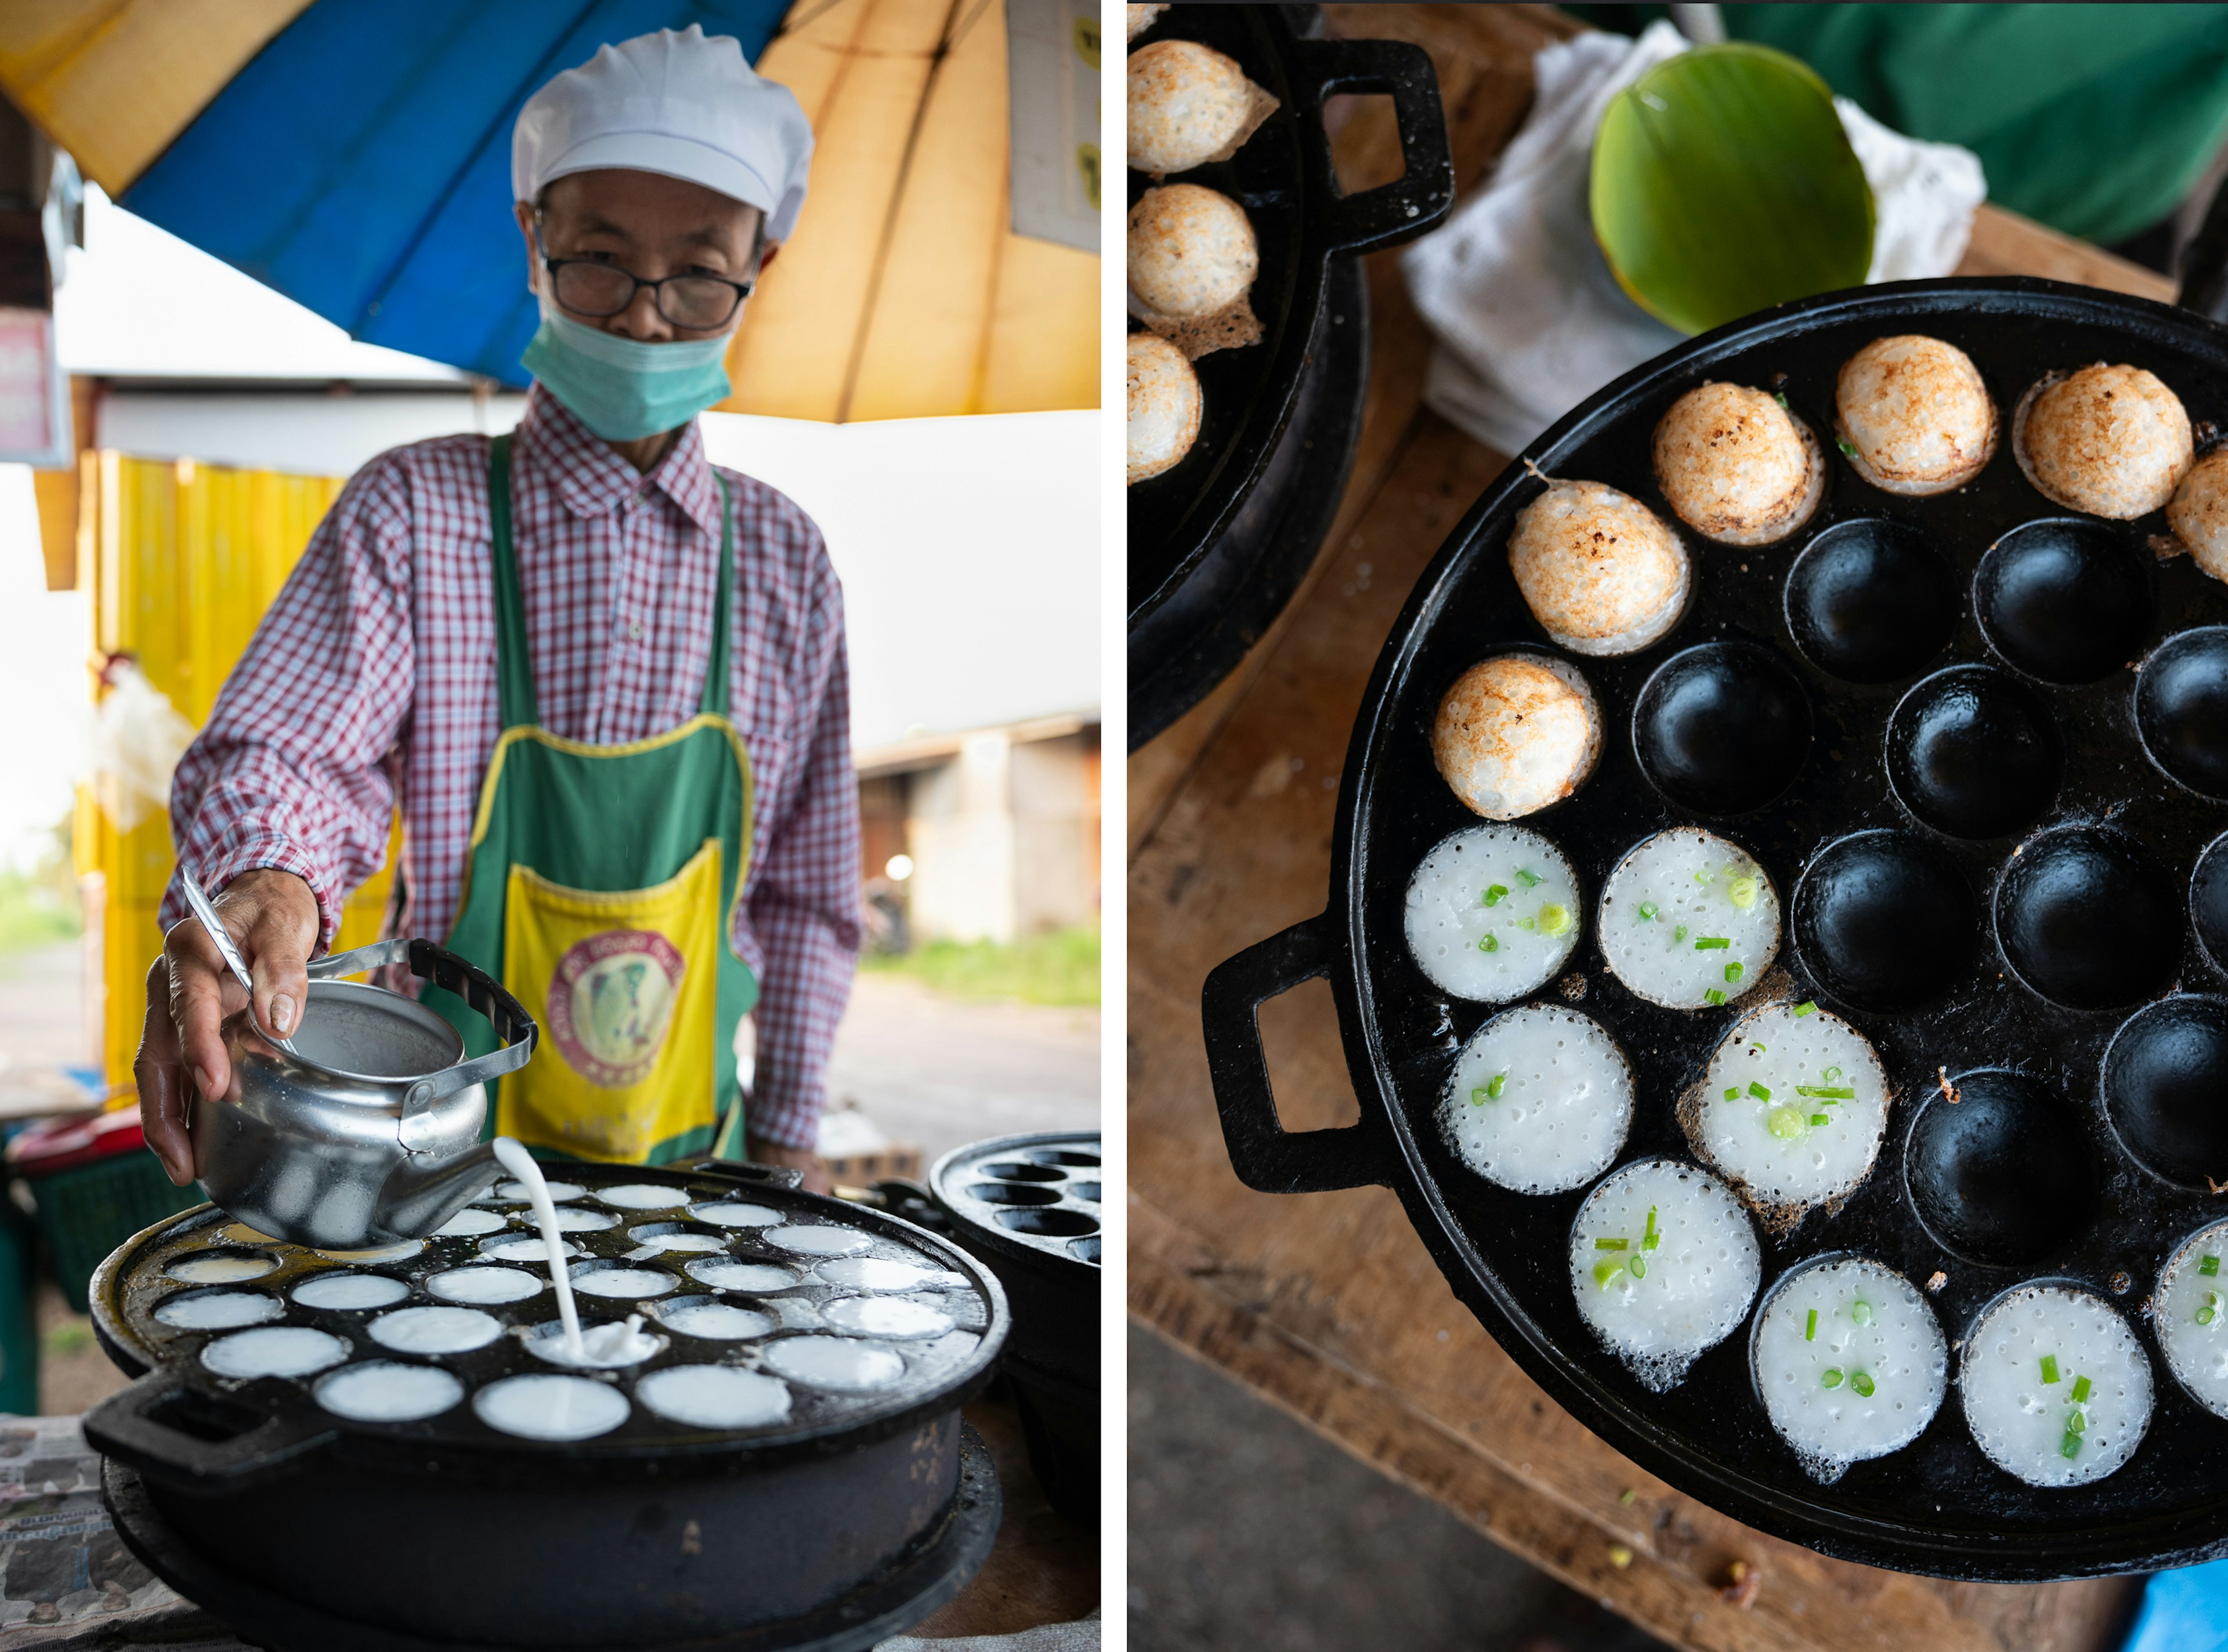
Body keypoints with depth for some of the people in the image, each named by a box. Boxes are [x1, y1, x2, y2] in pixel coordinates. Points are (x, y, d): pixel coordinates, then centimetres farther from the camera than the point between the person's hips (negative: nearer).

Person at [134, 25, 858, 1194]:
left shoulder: (785, 558, 0)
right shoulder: (414, 512, -7)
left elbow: (807, 890, 6)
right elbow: (288, 749, -19)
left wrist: (786, 1130, 6)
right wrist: (269, 881, -41)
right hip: (444, 1136, -2)